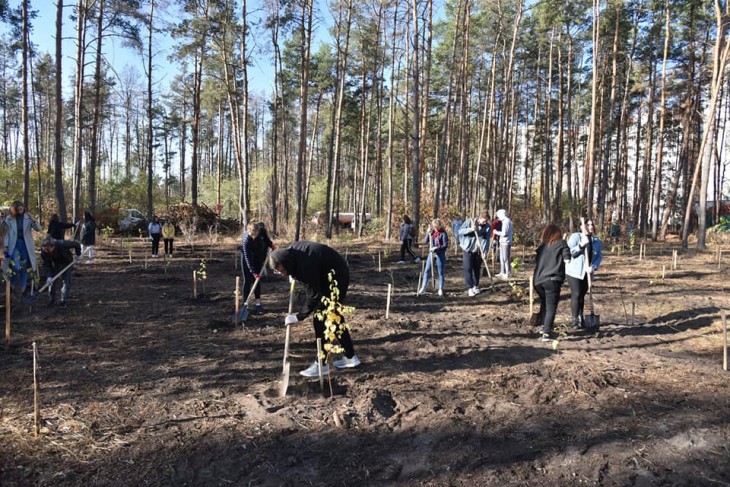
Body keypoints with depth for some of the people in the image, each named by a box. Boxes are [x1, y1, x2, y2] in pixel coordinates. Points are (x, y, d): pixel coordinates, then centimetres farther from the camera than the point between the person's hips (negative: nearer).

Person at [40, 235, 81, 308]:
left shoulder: (62, 244, -39)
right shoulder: (43, 252, -28)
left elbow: (76, 244, -23)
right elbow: (46, 265, -21)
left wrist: (78, 254, -8)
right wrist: (49, 276, -33)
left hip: (66, 263, -2)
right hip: (55, 264, 2)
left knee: (67, 282, -8)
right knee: (52, 281, -2)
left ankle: (63, 301, -1)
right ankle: (52, 299, 16)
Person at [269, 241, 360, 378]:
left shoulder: (305, 266, -35)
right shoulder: (290, 251, -9)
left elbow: (313, 296, -27)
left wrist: (298, 317, -19)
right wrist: (293, 275, 13)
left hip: (336, 279, -10)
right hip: (335, 277, 10)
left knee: (320, 320, -9)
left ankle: (321, 364, -2)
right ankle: (350, 357, 24)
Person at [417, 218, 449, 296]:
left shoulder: (443, 233, -10)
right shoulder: (432, 231, 3)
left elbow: (445, 245, -11)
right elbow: (425, 241, 4)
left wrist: (437, 248, -23)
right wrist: (428, 233, -10)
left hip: (440, 254, -4)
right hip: (431, 253, 4)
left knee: (440, 272, 5)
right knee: (427, 270, 3)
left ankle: (440, 289, 14)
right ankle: (423, 288, 9)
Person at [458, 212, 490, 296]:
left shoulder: (487, 226, -5)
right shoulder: (469, 222, -9)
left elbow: (486, 240, -10)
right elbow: (459, 231, -11)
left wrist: (484, 251, -21)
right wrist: (470, 229, -26)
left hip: (478, 251, 2)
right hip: (467, 249, -2)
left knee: (477, 269, 10)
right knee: (468, 269, -6)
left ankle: (476, 286, 24)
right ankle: (470, 288, -3)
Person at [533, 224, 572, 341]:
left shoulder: (541, 245, 19)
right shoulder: (561, 243, 7)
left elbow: (536, 260, 16)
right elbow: (567, 260, -2)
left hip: (538, 280, 5)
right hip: (553, 280, -5)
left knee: (544, 305, 22)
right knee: (551, 307, -3)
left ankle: (544, 328, 27)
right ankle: (546, 334, -11)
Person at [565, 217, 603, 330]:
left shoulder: (596, 241, 7)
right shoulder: (575, 237, -7)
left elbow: (599, 256, 2)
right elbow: (569, 252, -15)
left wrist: (593, 267, -15)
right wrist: (581, 245, -28)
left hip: (587, 273, 5)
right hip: (574, 271, -5)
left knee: (582, 295, 11)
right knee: (576, 294, -9)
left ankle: (580, 319, 20)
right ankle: (574, 320, -5)